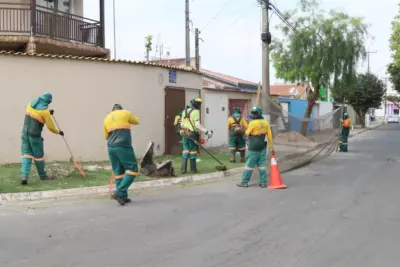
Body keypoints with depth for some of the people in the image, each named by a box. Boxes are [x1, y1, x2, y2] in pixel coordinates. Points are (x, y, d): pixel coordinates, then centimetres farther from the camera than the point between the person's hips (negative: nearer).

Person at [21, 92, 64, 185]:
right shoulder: (45, 111, -15)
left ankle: (24, 176, -7)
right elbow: (51, 127, -9)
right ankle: (43, 176, 24)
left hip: (25, 133, 6)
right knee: (38, 156, 9)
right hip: (34, 136, -5)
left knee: (26, 154, 6)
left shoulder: (31, 104, 3)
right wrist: (59, 132, 8)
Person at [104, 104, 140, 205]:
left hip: (111, 147, 6)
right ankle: (119, 192, -10)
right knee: (133, 170, 0)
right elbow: (137, 122, 22)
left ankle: (123, 196, 12)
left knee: (118, 173, 11)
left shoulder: (107, 118, 17)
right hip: (123, 147, -5)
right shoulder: (125, 113, 4)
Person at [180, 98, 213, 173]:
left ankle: (183, 169, 6)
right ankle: (193, 169, 10)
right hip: (193, 134, -6)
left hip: (185, 134, 6)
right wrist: (207, 132, -18)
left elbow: (182, 124, 14)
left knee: (185, 151, 10)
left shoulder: (184, 111, 12)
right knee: (193, 151, 4)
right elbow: (197, 125, -19)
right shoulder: (195, 111, -11)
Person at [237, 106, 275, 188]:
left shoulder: (253, 123, -16)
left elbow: (247, 133, -4)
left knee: (249, 165, 1)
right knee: (262, 165, 9)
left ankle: (244, 182, 7)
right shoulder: (266, 123, 3)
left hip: (253, 148, -6)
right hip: (262, 147, 6)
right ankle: (263, 183, 10)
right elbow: (270, 136, 4)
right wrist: (271, 147, 9)